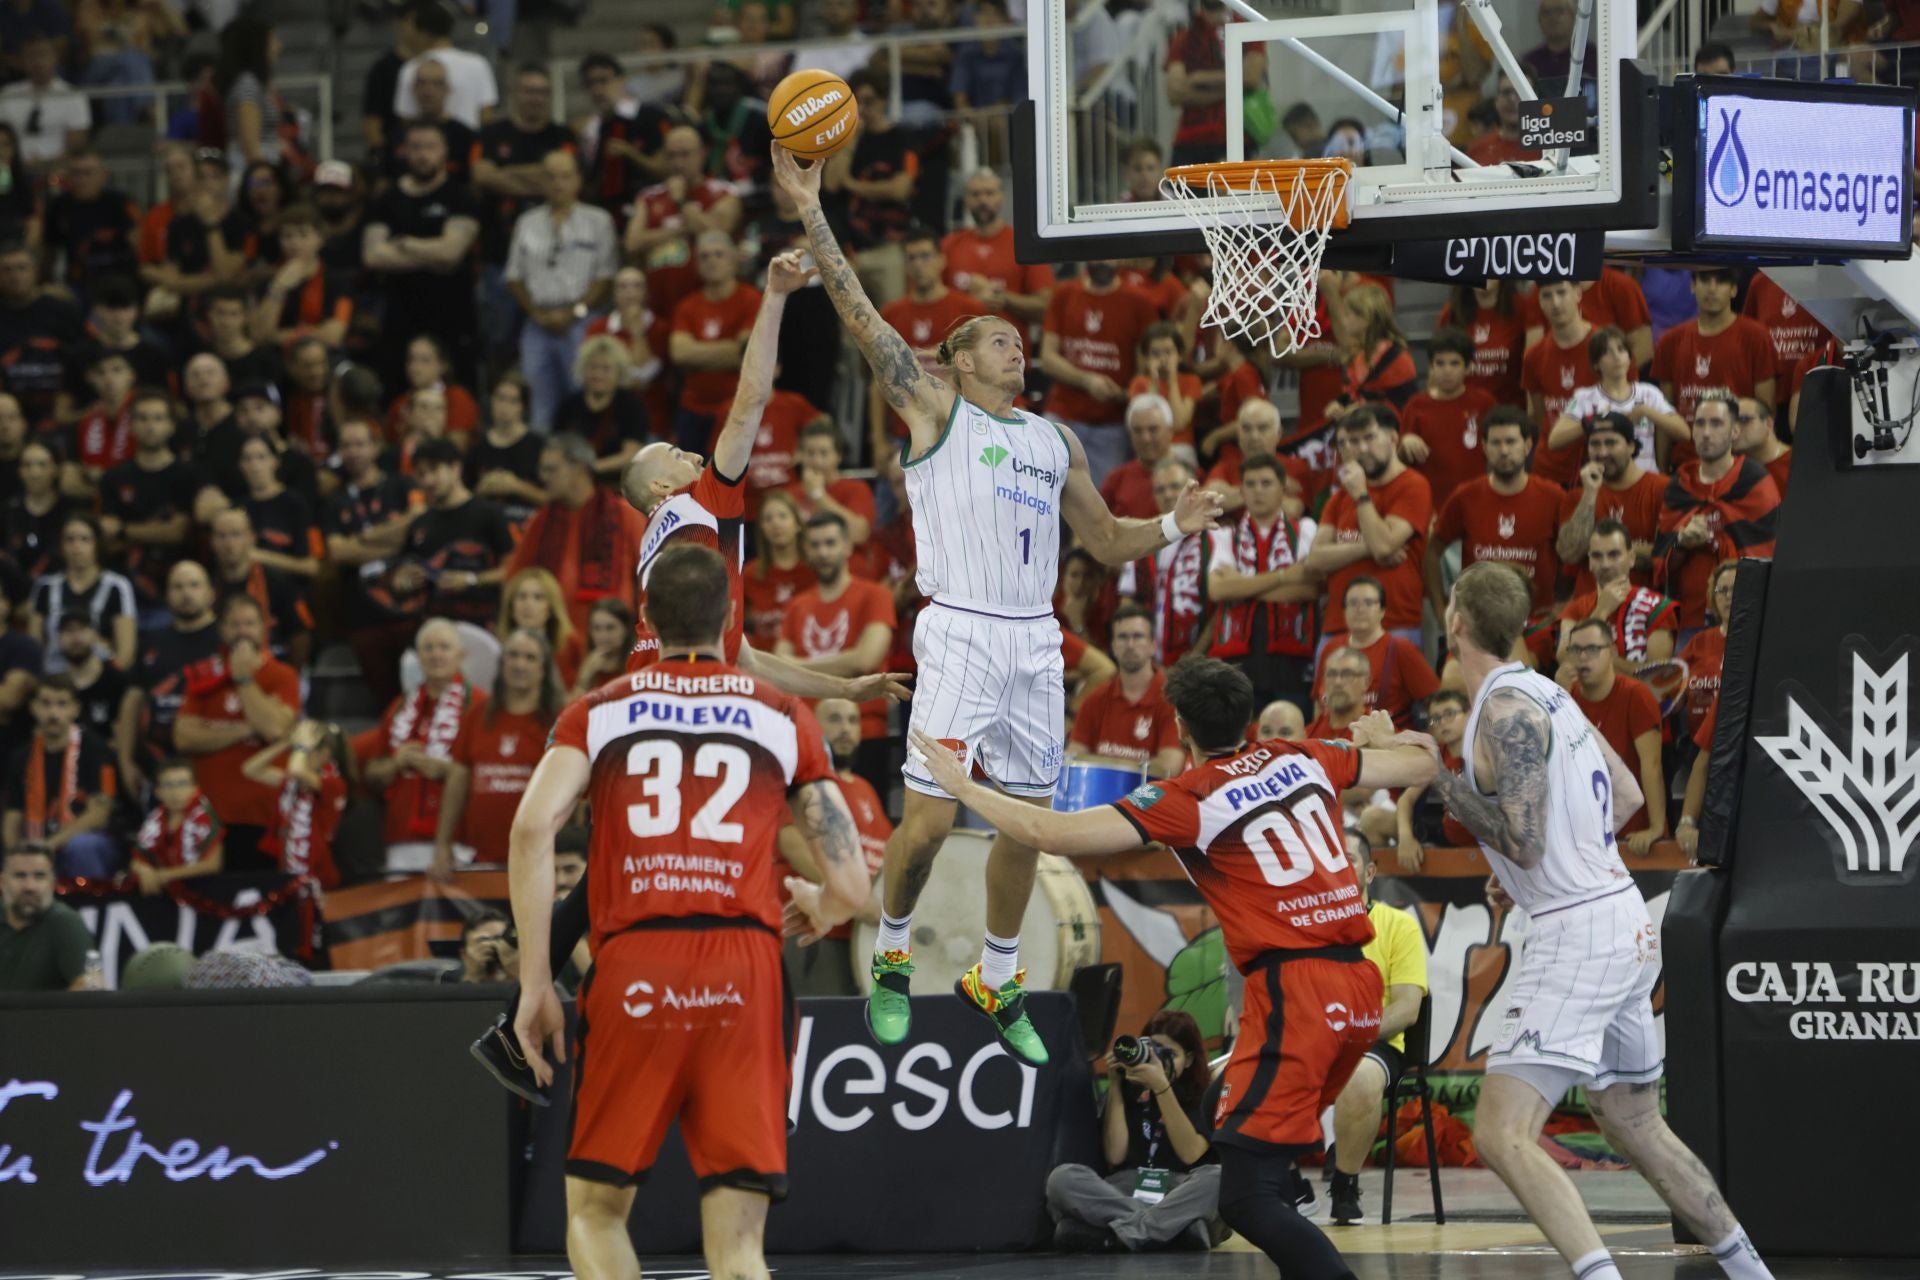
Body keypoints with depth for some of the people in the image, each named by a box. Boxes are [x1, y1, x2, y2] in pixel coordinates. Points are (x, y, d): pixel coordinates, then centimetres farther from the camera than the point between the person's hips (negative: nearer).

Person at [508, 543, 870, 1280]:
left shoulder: (599, 709, 13)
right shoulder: (784, 716, 14)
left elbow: (533, 827, -5)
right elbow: (851, 888, 9)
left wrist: (535, 983, -2)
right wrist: (816, 913, 33)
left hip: (633, 971, 0)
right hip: (743, 970, 0)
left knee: (594, 1210, 16)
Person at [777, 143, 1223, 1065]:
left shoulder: (1057, 443, 20)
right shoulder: (936, 411, 4)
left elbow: (1108, 542, 26)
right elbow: (858, 314, -4)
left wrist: (1173, 526, 7)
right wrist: (810, 211, -9)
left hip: (1035, 643, 5)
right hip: (961, 634, -5)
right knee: (928, 819, -9)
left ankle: (996, 981, 23)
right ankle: (890, 962, 14)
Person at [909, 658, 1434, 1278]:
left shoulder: (1187, 800, -4)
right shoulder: (1303, 759, 12)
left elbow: (1054, 833, -9)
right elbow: (1422, 767, 23)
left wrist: (960, 784, 3)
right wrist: (1381, 739, 46)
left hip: (1293, 989, -8)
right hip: (1359, 984, 8)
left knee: (1246, 1197, -7)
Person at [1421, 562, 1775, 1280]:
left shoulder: (1505, 710, -14)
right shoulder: (1545, 693, 14)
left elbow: (1523, 843, -20)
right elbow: (1627, 798, 22)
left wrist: (1439, 780, -11)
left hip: (1576, 937, -10)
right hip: (1627, 923, 10)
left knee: (1502, 1136, -16)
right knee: (1634, 1126, 23)